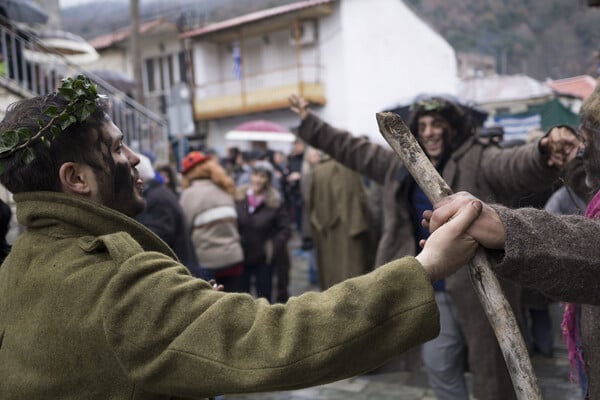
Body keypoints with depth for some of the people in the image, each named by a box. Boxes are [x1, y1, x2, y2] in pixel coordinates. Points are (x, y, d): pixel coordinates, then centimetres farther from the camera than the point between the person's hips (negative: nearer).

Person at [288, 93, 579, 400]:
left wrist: (544, 151, -54)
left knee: (491, 372, 7)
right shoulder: (404, 165, 8)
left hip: (479, 285, -6)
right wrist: (309, 122, 19)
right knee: (439, 367, 18)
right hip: (435, 289, 6)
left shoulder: (478, 160, -11)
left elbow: (520, 167, -30)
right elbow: (355, 151, 16)